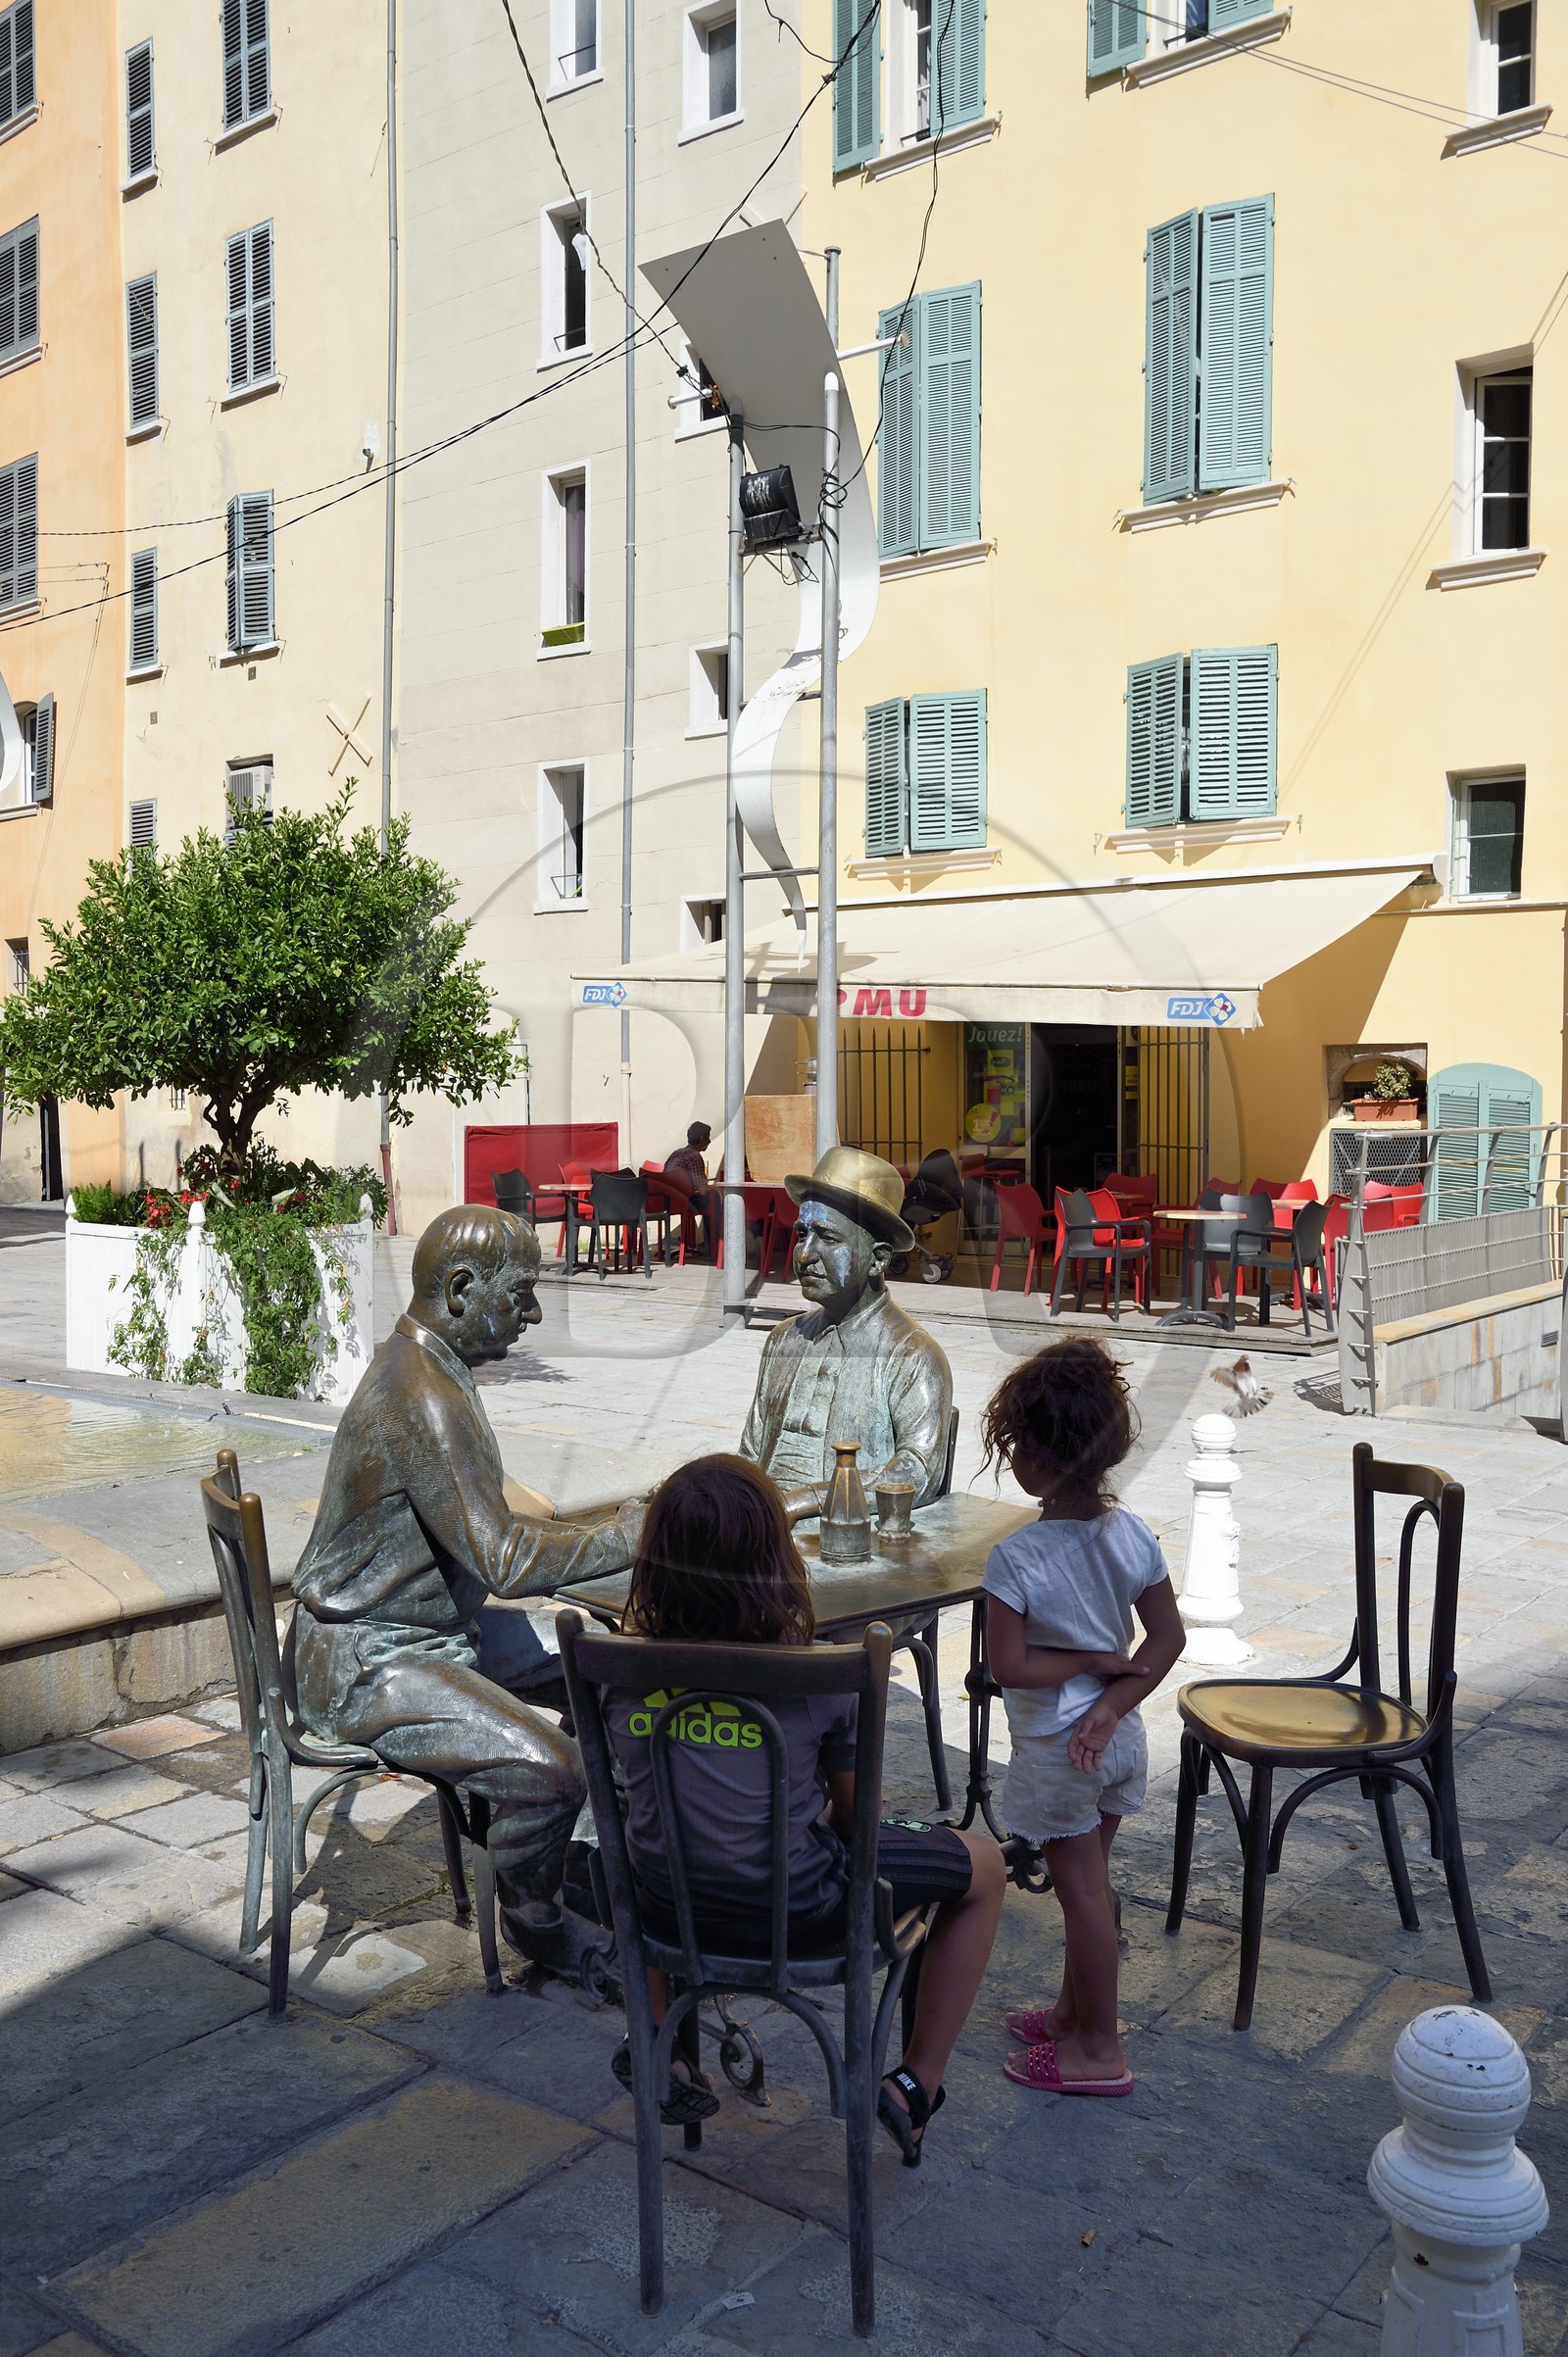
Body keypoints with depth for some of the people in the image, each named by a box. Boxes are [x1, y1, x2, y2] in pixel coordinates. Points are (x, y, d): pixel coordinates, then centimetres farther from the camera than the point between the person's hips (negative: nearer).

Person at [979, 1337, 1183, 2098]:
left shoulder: (1017, 1558, -25)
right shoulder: (1135, 1535, -7)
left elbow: (1006, 1667, -24)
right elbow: (1168, 1638, -4)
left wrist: (1092, 1663, -13)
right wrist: (1113, 1700, -8)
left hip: (1055, 1751, -6)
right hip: (1120, 1739, 6)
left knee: (1084, 1893, 7)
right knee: (1088, 1884, 21)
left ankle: (1100, 2050, 22)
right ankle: (1072, 2010, 38)